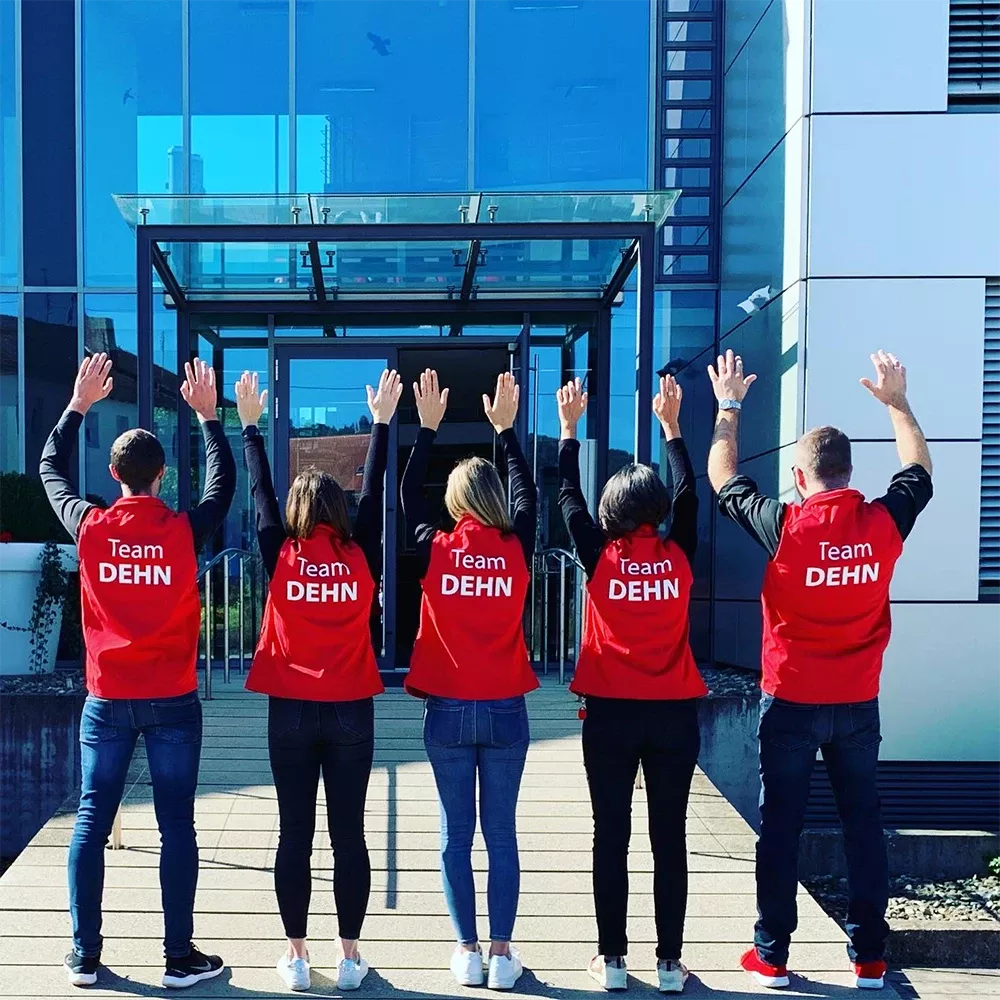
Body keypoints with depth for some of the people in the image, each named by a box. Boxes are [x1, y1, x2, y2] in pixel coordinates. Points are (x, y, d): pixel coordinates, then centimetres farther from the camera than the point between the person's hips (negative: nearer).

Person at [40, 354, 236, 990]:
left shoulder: (90, 527, -5)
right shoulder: (184, 531, -10)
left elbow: (50, 469, 13)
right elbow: (225, 482, 9)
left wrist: (79, 404, 20)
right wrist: (207, 415, 14)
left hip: (107, 699, 2)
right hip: (173, 700, -2)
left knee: (92, 822, 9)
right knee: (176, 826, 3)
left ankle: (85, 955, 16)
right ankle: (180, 958, 9)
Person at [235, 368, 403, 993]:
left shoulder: (281, 558, -5)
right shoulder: (362, 559, -4)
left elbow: (260, 493, 4)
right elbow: (374, 495, 5)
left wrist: (250, 424, 12)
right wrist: (382, 422, 11)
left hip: (291, 712, 0)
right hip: (351, 713, 0)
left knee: (295, 835, 6)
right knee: (350, 834, 5)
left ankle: (297, 957, 13)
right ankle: (351, 956, 12)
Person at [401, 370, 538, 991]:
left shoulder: (435, 551, -6)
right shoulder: (517, 551, -5)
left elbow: (409, 497, 10)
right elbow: (530, 496, 13)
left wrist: (428, 427, 15)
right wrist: (507, 429, 20)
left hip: (448, 710, 0)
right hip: (505, 711, 1)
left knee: (456, 835, 7)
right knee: (501, 833, 6)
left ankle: (468, 953, 12)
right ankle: (502, 953, 10)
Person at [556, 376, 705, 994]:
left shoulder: (600, 556, -6)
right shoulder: (680, 556, -2)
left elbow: (569, 496, 7)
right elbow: (689, 493, 14)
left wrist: (570, 428, 17)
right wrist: (671, 426, 22)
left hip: (611, 712, -1)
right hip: (675, 713, 1)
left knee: (612, 838, 6)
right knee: (669, 838, 7)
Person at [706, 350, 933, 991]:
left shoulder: (785, 526, -15)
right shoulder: (884, 523, -7)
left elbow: (721, 477, 0)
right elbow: (920, 469, 14)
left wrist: (730, 406, 12)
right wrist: (897, 401, 24)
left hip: (791, 702, -2)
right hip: (858, 704, 3)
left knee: (781, 828, 6)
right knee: (864, 825, 11)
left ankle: (773, 956, 14)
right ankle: (869, 958, 17)